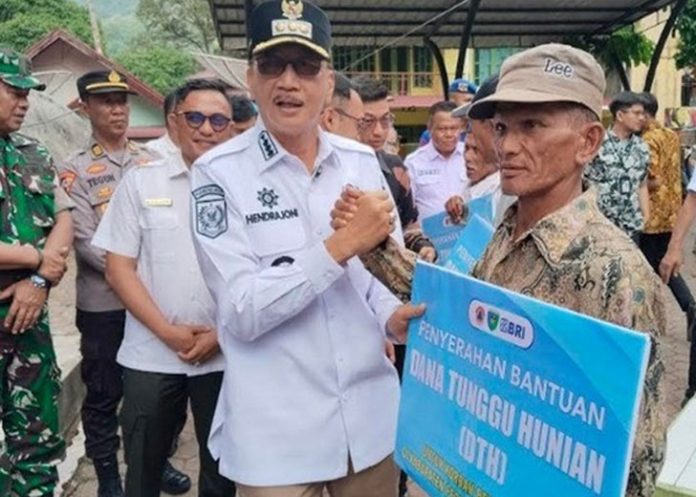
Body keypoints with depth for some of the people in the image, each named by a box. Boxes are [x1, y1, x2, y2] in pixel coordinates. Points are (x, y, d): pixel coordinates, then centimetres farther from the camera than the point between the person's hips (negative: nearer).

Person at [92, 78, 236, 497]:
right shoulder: (141, 181, 1)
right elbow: (119, 268, -1)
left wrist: (222, 333, -8)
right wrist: (167, 332, -9)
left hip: (225, 355, 0)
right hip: (152, 356, 0)